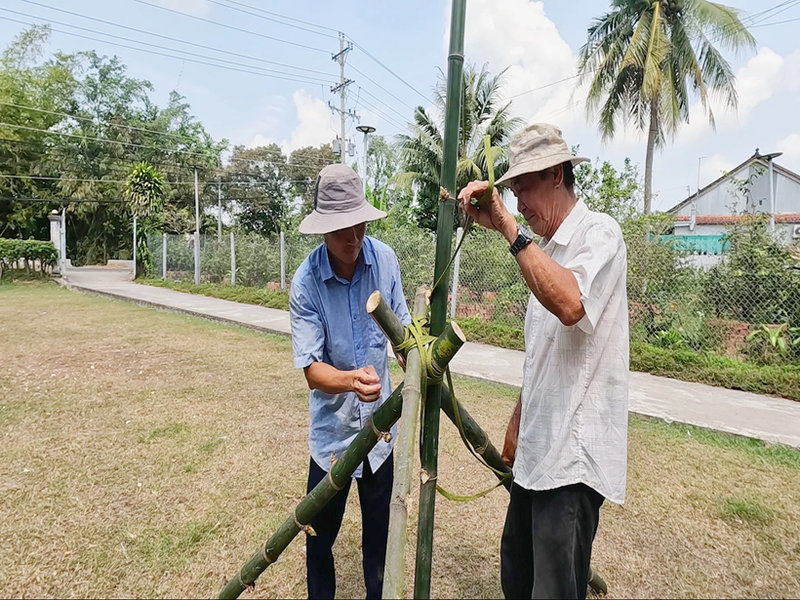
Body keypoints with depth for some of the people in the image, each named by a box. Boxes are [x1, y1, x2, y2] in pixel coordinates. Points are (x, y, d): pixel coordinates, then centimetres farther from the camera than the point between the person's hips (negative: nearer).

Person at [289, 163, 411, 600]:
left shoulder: (385, 259, -9)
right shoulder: (306, 283, -18)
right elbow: (311, 369, -21)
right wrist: (349, 380, -39)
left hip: (380, 421, 3)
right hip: (331, 428, -2)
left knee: (380, 530, 17)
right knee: (320, 533, 13)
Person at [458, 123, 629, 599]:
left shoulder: (598, 233, -11)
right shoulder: (546, 250, 15)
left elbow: (569, 305, -35)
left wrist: (507, 228, -29)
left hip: (572, 456, -9)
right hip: (538, 448, 9)